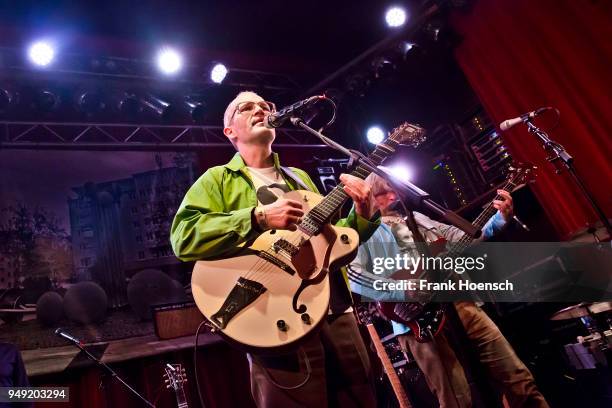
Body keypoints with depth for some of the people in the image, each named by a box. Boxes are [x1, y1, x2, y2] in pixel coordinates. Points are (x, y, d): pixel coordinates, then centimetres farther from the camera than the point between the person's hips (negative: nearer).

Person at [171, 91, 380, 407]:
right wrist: (258, 217, -19)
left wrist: (361, 215, 0)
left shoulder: (300, 177, 22)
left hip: (337, 313, 6)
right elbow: (183, 238, -12)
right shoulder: (217, 179, 5)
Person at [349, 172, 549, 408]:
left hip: (457, 299, 6)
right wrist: (400, 291, -20)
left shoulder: (419, 218, 21)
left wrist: (500, 219, 6)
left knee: (517, 377, 8)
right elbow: (351, 274, -15)